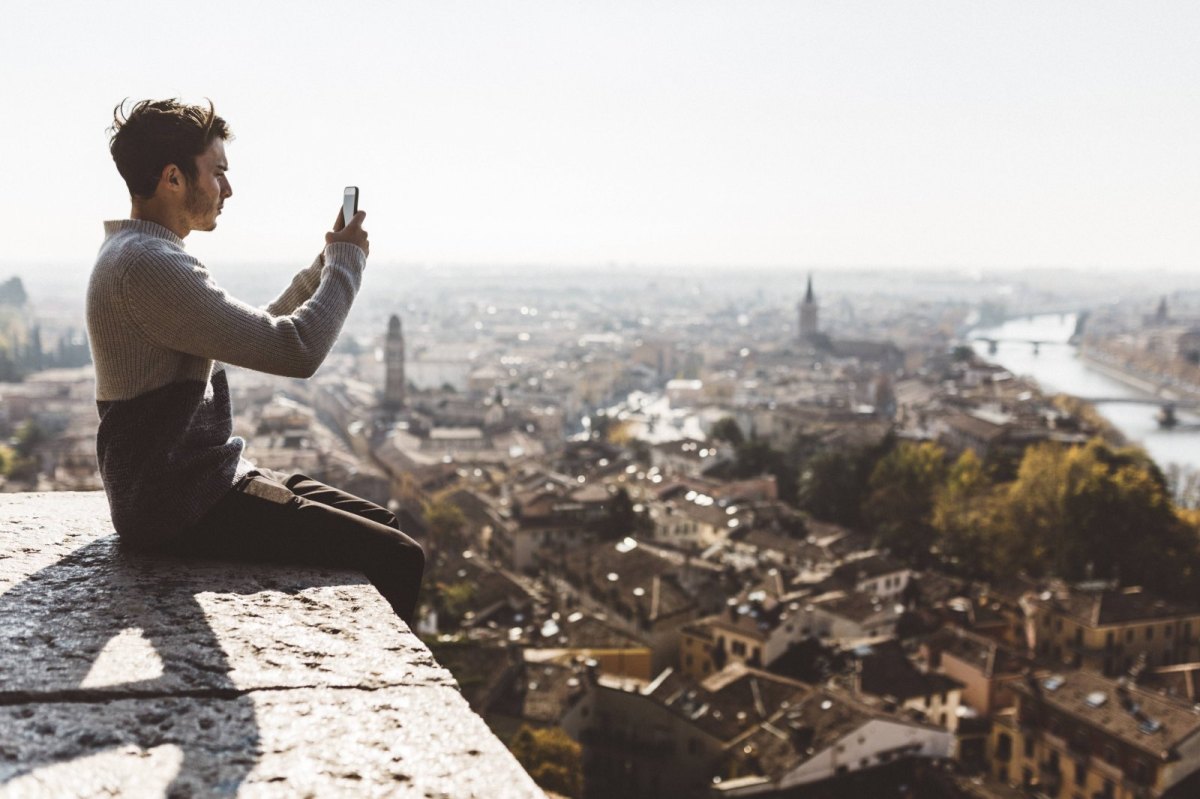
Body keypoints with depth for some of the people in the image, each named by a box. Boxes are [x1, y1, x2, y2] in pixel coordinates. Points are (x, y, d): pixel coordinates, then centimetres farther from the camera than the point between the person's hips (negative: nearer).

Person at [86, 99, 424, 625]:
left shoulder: (138, 256, 14)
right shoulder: (148, 264, -20)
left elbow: (258, 334, 24)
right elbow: (297, 350, -23)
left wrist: (325, 266, 14)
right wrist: (346, 263, -7)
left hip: (180, 485, 11)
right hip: (178, 505, -11)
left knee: (377, 524, 14)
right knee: (395, 558, -15)